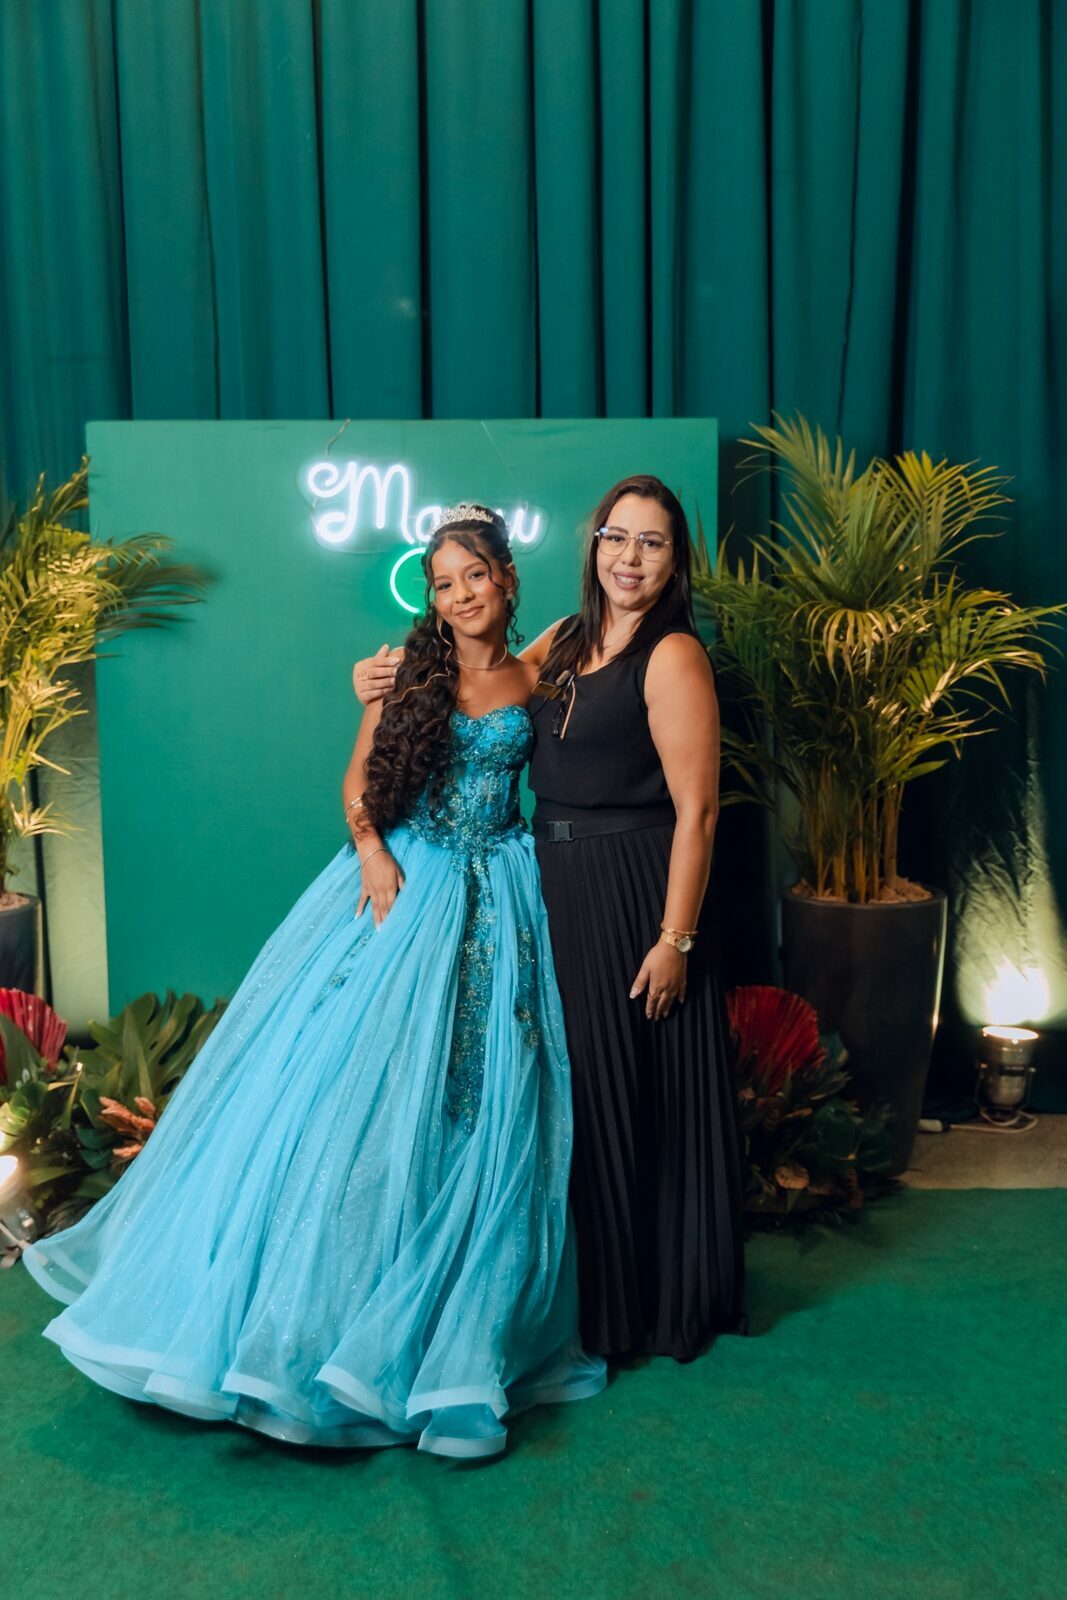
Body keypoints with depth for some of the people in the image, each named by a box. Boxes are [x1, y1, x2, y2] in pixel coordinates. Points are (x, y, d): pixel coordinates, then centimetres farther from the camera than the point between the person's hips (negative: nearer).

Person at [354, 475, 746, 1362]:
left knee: (638, 1094, 4)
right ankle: (593, 1285, 37)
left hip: (634, 892, -7)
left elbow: (695, 812, -16)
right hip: (557, 886, 7)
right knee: (574, 1090, 17)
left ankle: (659, 1299, 26)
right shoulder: (565, 640, 10)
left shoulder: (673, 656, -12)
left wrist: (676, 937, -18)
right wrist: (397, 678, 7)